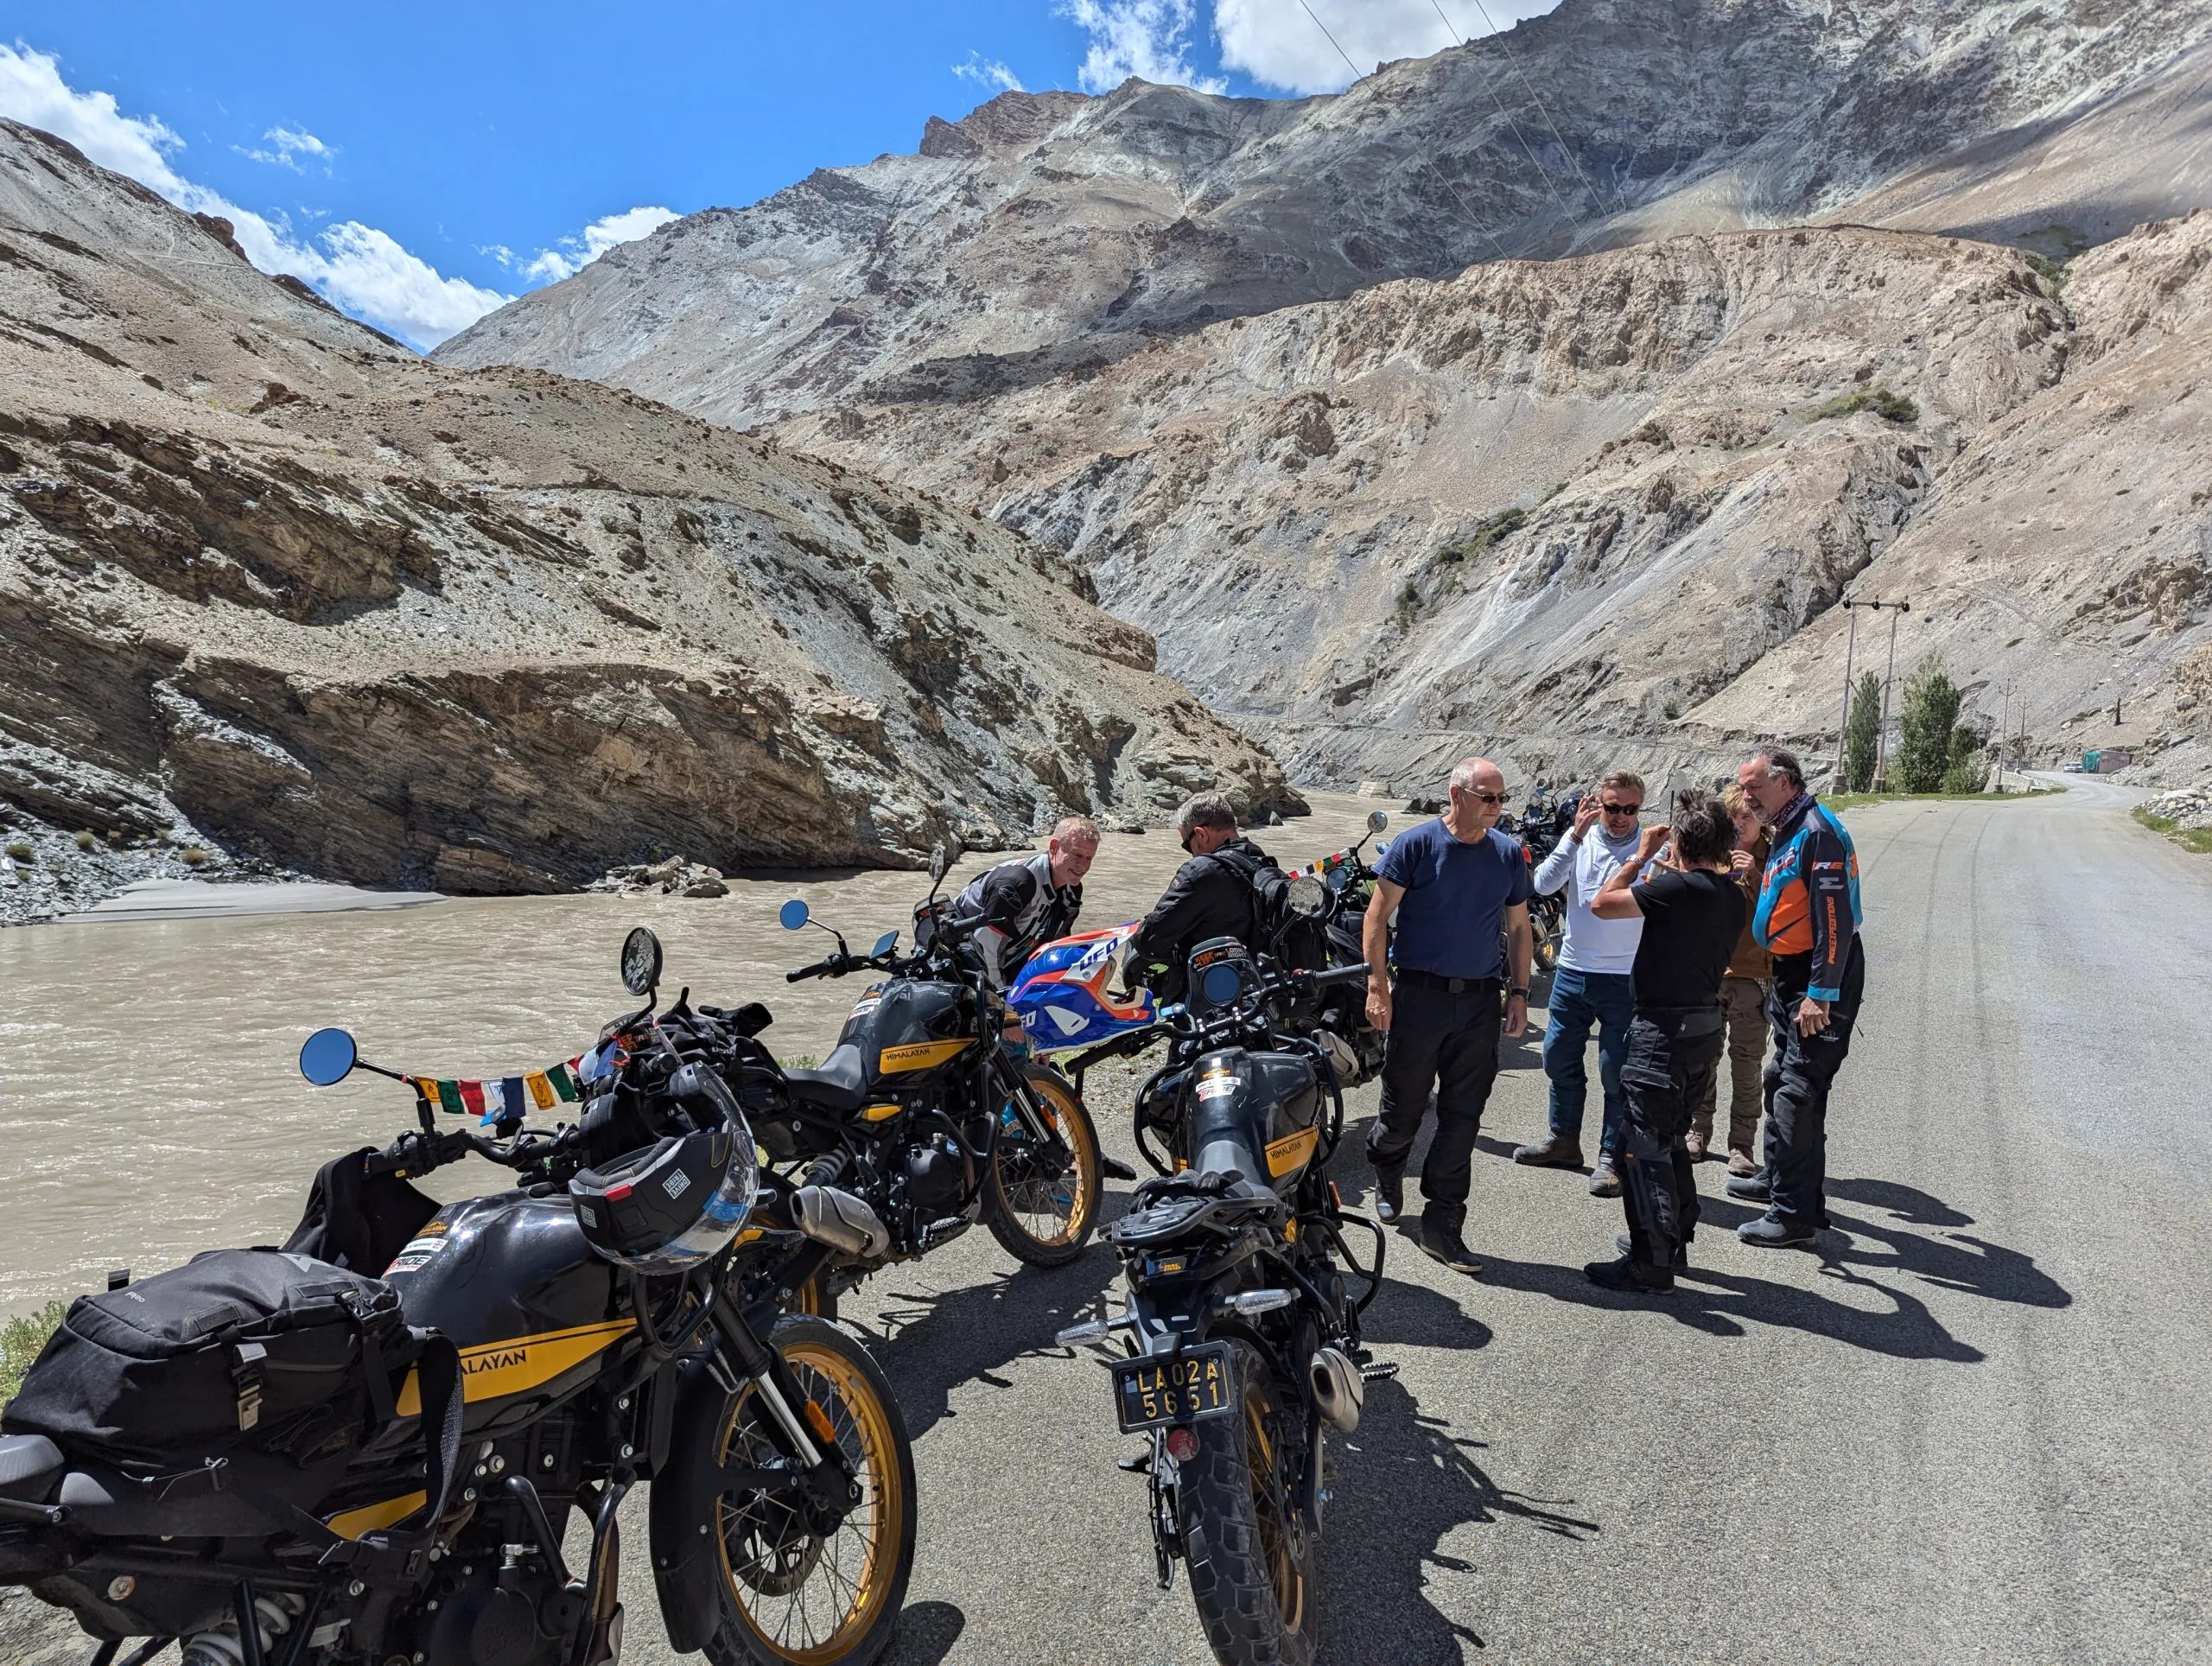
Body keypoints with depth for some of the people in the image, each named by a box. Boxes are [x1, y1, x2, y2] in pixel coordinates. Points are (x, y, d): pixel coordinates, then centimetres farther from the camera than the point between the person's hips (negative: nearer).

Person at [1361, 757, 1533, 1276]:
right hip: (1419, 995, -3)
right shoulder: (1416, 844, -6)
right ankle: (1387, 1169, 39)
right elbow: (1378, 915, -6)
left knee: (1463, 1117, 3)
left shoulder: (1509, 854, 7)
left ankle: (1441, 1223, 12)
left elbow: (1518, 927, 15)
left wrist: (1519, 991, 9)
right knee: (1405, 1106, 8)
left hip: (1481, 1001, 3)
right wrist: (1377, 985, -12)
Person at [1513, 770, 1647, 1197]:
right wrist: (1576, 836, -19)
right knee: (1560, 1058, 16)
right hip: (1573, 970, 5)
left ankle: (1611, 1159, 15)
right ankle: (1564, 1140, 34)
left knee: (1616, 1073, 2)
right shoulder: (1579, 839, 2)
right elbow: (1544, 884, -12)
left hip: (1624, 978, -4)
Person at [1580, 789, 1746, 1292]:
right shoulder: (1733, 896, 7)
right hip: (1706, 1024, 9)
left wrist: (1641, 855, -3)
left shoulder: (1677, 887, -20)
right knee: (1671, 1139, 22)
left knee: (1643, 1146, -1)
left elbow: (1602, 904, -16)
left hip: (1664, 1028, -9)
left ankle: (1650, 1260, 3)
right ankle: (1674, 1238, 33)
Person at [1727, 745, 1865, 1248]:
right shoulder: (1786, 833, 14)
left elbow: (1835, 918, -23)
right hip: (1790, 975, 11)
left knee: (1798, 1092, -10)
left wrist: (1820, 994, -25)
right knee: (1781, 1079, 21)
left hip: (1820, 980, -11)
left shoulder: (1818, 831, -17)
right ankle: (1779, 1178, 36)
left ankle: (1796, 1214, -5)